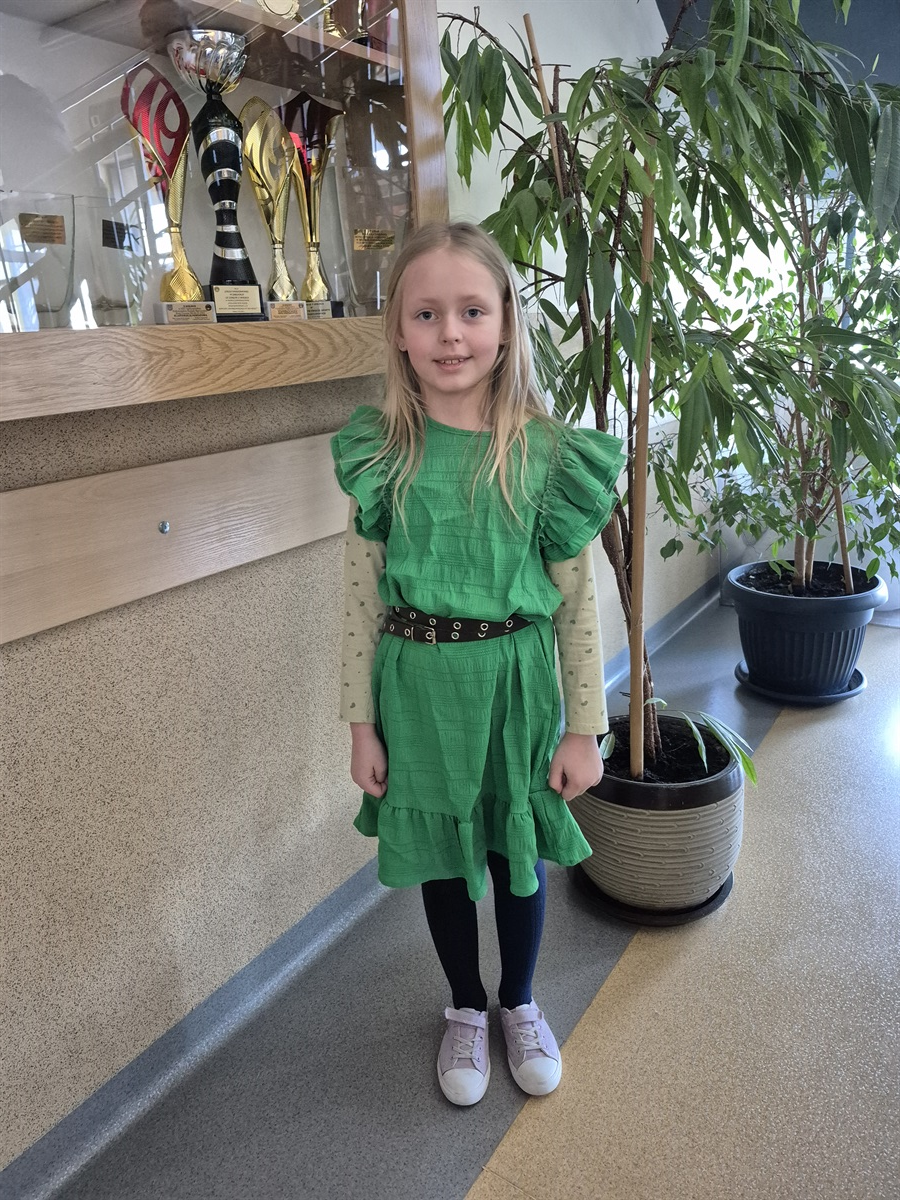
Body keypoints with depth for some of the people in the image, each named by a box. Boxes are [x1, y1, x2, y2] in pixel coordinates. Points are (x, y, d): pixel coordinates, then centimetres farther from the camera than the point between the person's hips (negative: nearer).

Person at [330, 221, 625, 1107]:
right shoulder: (380, 454, -6)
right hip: (417, 679, 1)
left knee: (519, 849, 17)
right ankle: (465, 1010, 45)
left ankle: (520, 1003, 46)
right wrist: (362, 723, 0)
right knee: (443, 854, 18)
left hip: (514, 677, 0)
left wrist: (583, 727, -3)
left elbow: (577, 603, -4)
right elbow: (363, 597, -2)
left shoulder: (546, 454, -8)